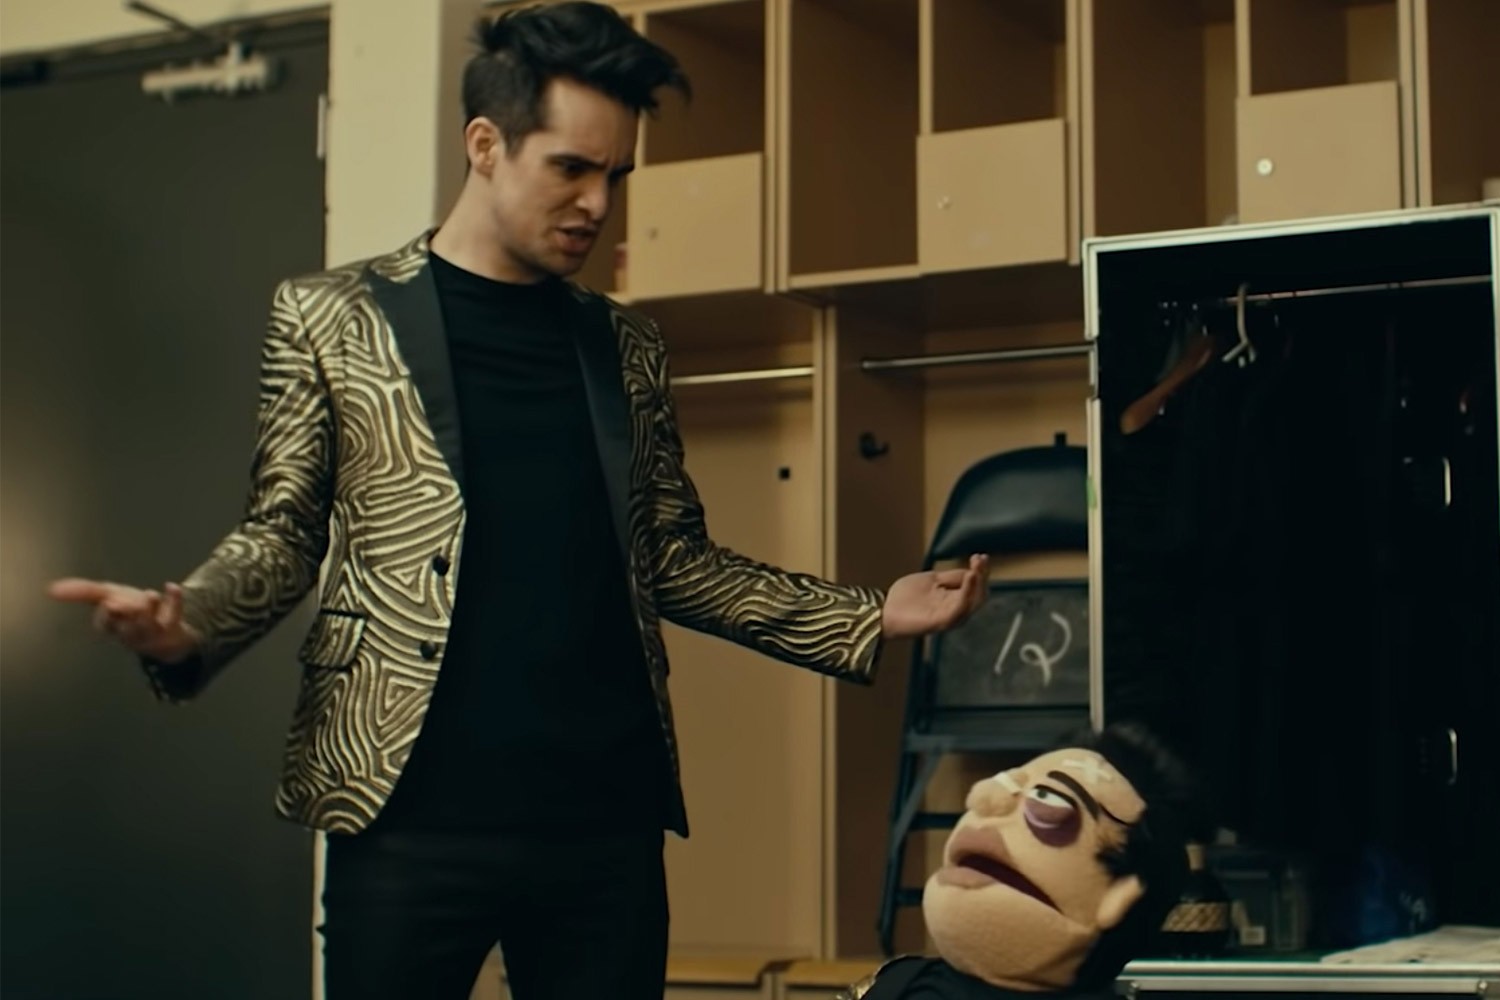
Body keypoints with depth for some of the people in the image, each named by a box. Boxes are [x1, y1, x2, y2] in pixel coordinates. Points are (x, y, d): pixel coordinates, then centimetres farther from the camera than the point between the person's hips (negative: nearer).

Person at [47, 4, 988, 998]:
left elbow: (672, 555, 16)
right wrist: (188, 626, -17)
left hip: (608, 814, 3)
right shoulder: (333, 316, 4)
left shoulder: (627, 346, 13)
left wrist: (865, 617, 8)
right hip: (412, 812, -3)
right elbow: (283, 533, 4)